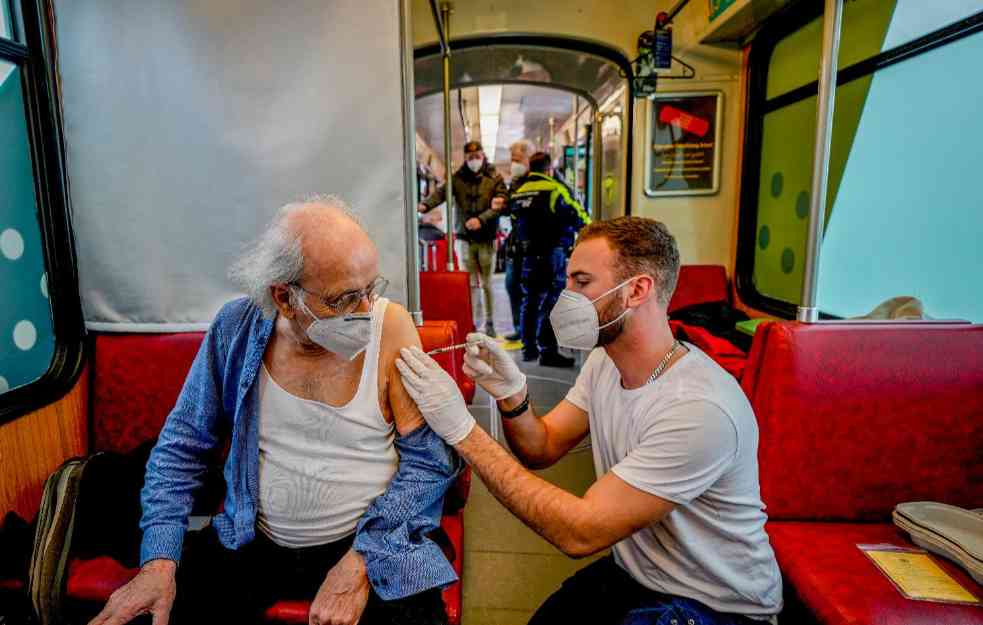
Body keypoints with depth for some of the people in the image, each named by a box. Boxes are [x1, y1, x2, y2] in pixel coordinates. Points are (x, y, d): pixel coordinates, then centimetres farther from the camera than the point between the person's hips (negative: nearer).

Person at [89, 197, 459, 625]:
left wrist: (362, 561, -19)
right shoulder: (238, 327, -8)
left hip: (370, 541, -2)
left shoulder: (390, 326, -15)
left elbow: (433, 458, -12)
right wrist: (160, 560, -7)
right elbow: (181, 447, 3)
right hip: (252, 542, 3)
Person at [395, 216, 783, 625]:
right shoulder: (603, 361, -5)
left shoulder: (701, 409, -32)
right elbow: (542, 448, 0)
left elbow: (579, 532, -31)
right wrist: (512, 395, -21)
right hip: (631, 571, 6)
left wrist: (463, 430, -31)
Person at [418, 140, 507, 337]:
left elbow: (500, 205, -9)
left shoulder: (495, 179, 2)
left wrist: (481, 219, -25)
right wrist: (426, 205, -30)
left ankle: (489, 323, 18)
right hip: (465, 238, 1)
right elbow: (441, 192, -11)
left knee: (486, 284, 6)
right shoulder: (458, 178, 5)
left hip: (487, 239, -1)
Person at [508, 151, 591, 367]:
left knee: (530, 299, 16)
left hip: (529, 254, 7)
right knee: (551, 301, -4)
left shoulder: (518, 192, 13)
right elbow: (576, 214, -8)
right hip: (553, 252, -7)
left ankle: (528, 348, 23)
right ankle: (547, 351, -5)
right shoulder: (554, 189, -8)